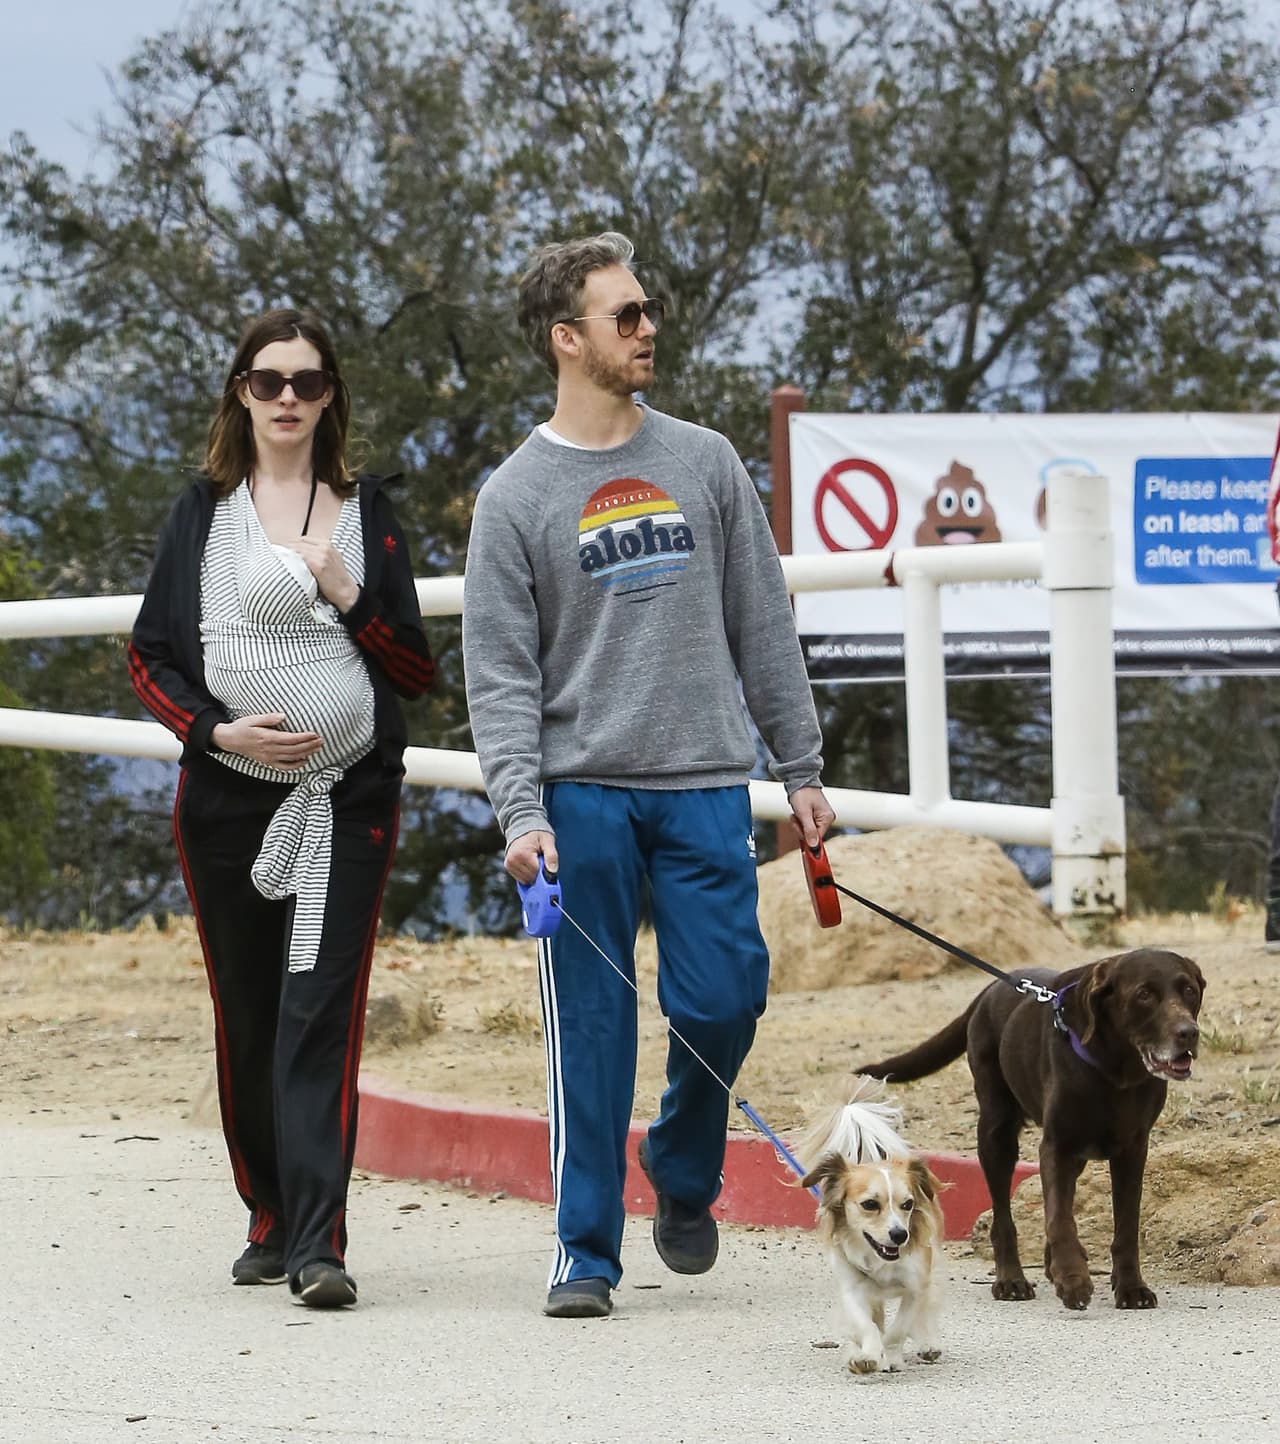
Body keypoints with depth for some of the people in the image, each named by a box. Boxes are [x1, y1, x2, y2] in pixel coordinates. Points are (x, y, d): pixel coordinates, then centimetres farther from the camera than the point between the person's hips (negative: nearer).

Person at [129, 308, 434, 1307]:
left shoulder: (367, 512, 8)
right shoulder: (203, 513, 9)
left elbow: (418, 672, 5)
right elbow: (150, 657, 6)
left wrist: (349, 596, -11)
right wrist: (220, 730, -10)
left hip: (347, 801, -1)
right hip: (228, 800, 2)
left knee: (321, 1013, -12)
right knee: (247, 1018, 7)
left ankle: (319, 1244, -19)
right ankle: (273, 1220, 22)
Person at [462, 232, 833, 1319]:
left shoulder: (705, 464, 10)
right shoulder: (517, 496, 2)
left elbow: (764, 628, 14)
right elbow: (500, 675, -2)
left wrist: (803, 769, 10)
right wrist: (520, 811, -14)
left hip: (705, 789, 2)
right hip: (583, 795, -2)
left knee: (721, 1001, -3)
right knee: (591, 1030, -2)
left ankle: (685, 1177, 25)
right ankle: (586, 1250, 6)